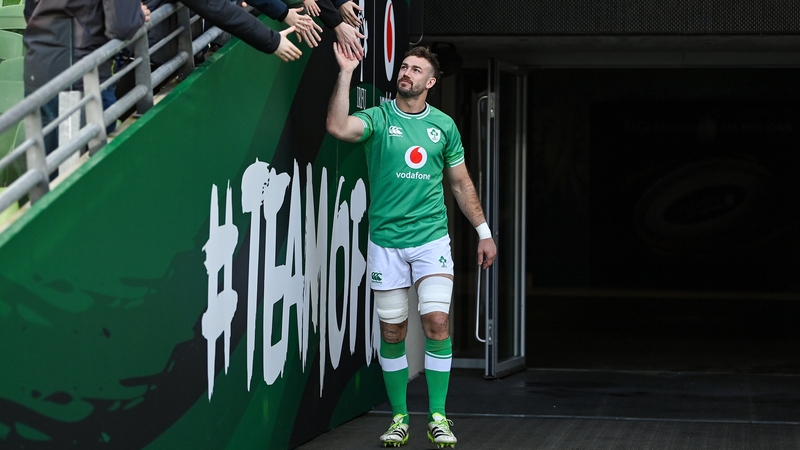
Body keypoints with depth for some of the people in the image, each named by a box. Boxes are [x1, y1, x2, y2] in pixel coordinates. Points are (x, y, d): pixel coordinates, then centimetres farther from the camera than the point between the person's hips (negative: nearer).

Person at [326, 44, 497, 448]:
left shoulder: (444, 125, 8)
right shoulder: (378, 118, 0)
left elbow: (461, 183, 16)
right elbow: (338, 127, -23)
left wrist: (483, 232, 14)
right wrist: (346, 72, -23)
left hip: (431, 239, 1)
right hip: (386, 242, -1)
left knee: (437, 324, -10)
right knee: (392, 332, 5)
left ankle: (438, 417, 0)